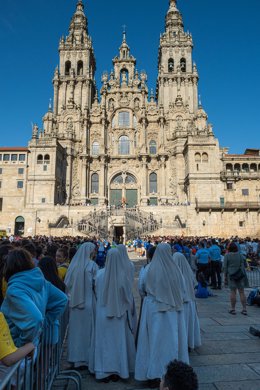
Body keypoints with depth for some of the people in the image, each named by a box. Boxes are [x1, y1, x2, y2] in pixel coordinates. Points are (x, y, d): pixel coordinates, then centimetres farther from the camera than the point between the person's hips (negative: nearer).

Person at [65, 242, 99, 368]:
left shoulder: (73, 264, 1)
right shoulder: (92, 265, -13)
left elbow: (67, 284, 5)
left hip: (74, 302, 5)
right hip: (88, 302, -5)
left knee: (75, 329, 15)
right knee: (87, 329, 7)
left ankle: (75, 358, 27)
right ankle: (86, 357, 15)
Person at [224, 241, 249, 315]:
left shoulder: (227, 255, -5)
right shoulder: (240, 255, 3)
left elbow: (225, 267, -4)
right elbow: (243, 265, 9)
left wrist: (225, 276, 3)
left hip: (231, 275, -3)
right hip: (241, 275, 3)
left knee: (233, 292, 1)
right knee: (241, 292, 6)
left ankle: (233, 309, 7)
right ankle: (244, 309, 9)